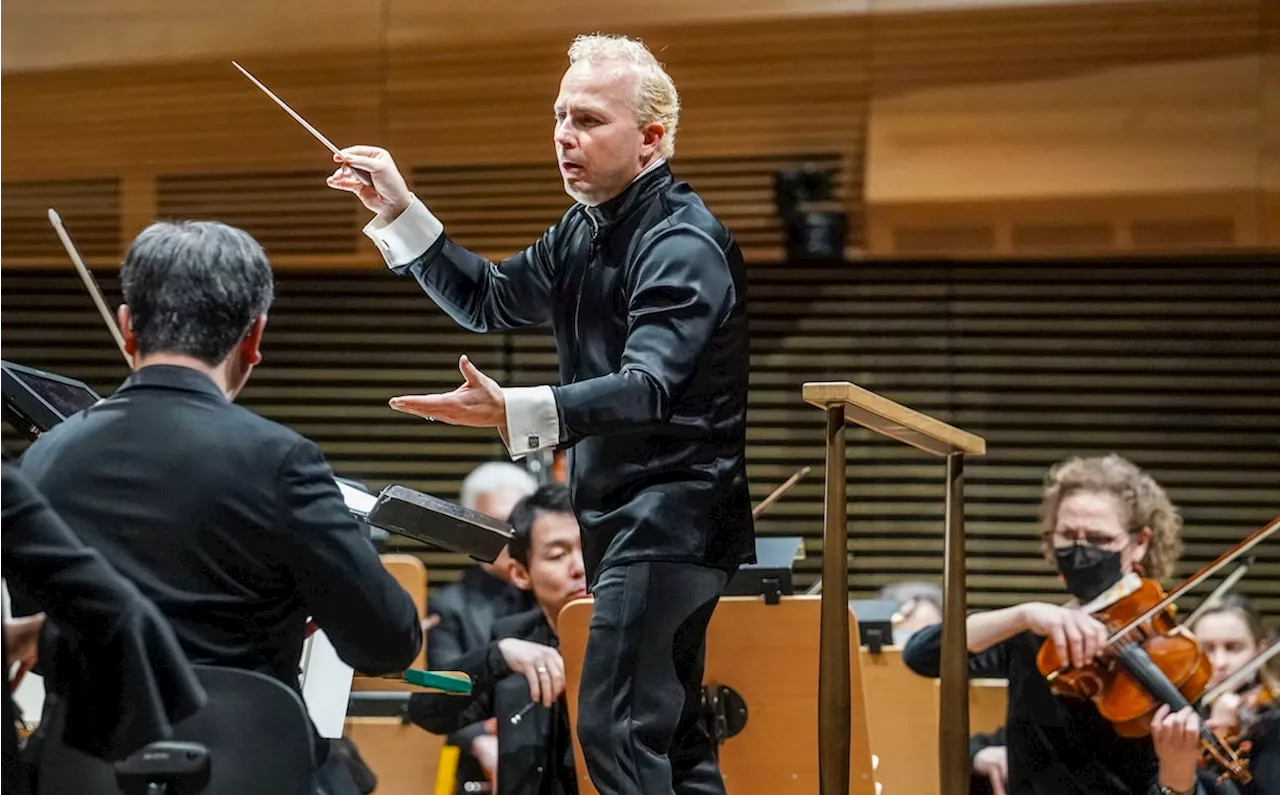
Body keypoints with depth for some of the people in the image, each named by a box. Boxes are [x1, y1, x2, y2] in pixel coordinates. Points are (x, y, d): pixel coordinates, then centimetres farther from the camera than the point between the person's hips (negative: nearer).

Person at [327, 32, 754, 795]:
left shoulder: (684, 245, -19)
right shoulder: (587, 231, 11)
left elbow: (646, 387, -32)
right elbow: (487, 302, 21)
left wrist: (512, 412, -45)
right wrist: (399, 212, 9)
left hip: (672, 514, -10)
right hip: (624, 513, 10)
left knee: (615, 725, -17)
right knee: (669, 728, 13)